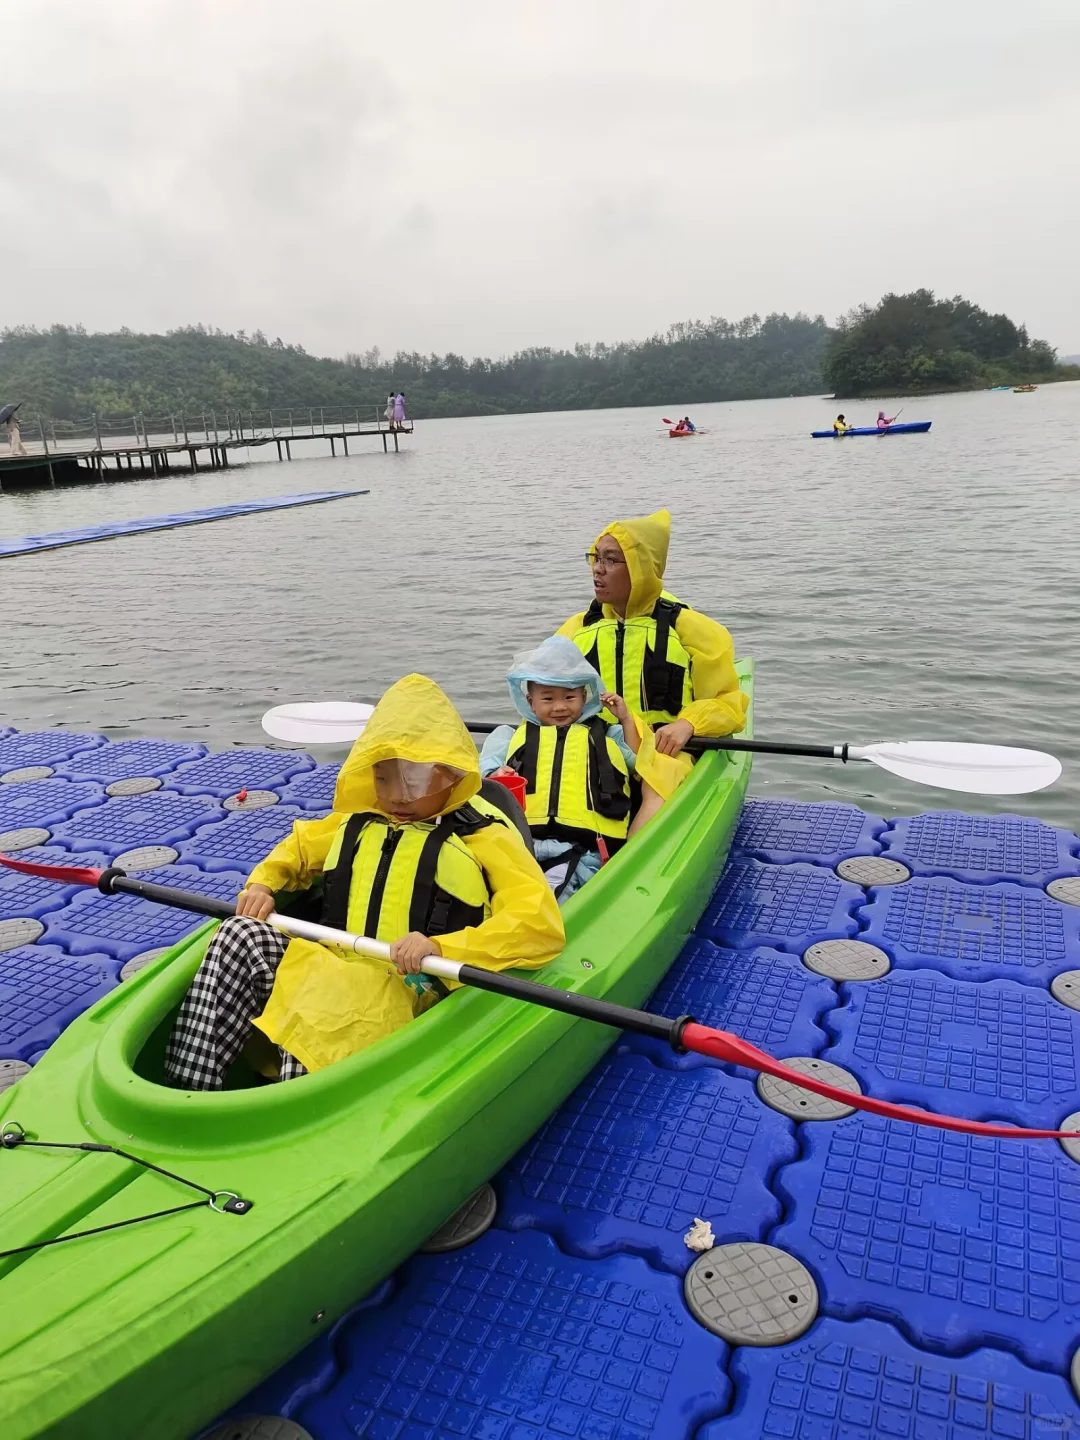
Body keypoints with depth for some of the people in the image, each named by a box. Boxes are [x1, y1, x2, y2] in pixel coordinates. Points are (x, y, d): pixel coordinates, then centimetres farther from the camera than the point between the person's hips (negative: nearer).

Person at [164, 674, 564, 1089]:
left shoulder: (483, 836, -1)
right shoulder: (354, 822, 18)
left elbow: (541, 923, -13)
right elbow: (299, 845, 36)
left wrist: (441, 947, -25)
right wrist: (263, 882, 12)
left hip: (407, 995, -6)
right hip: (333, 972, 6)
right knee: (241, 935, -17)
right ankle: (187, 1091, -20)